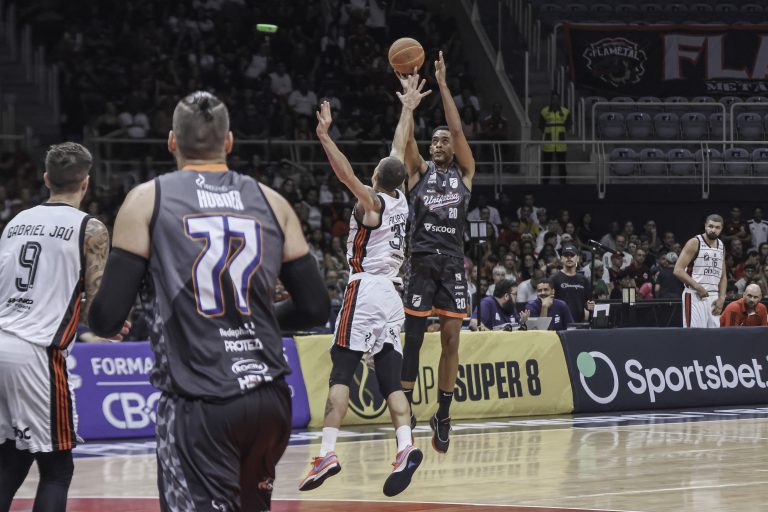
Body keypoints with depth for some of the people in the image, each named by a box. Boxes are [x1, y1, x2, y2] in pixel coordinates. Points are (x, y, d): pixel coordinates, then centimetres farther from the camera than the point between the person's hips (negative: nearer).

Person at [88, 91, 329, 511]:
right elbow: (314, 309, 10)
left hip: (199, 403, -4)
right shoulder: (271, 202, 10)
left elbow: (107, 318, -4)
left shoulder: (147, 200, 1)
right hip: (270, 398, 4)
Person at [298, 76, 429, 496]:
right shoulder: (400, 198, 12)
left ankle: (328, 453, -22)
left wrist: (325, 136, -29)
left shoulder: (372, 201, -4)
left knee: (341, 372, -11)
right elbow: (398, 152, 26)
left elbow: (347, 174, -23)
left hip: (365, 289, -7)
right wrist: (407, 110, 36)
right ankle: (406, 448, -17)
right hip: (390, 293, 7)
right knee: (390, 380, 2)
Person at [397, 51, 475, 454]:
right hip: (421, 262, -1)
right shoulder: (419, 171, 9)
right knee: (412, 338, -2)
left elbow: (458, 130, -1)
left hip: (453, 264, 1)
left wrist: (442, 84, -4)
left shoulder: (465, 174, 10)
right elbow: (407, 136, -5)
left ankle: (443, 414, 8)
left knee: (451, 340, 1)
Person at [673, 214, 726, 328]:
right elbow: (678, 270, -12)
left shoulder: (721, 246, 14)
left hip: (713, 298, 7)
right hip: (695, 297, -7)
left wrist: (721, 298, 4)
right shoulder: (695, 243, -6)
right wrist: (697, 287, -17)